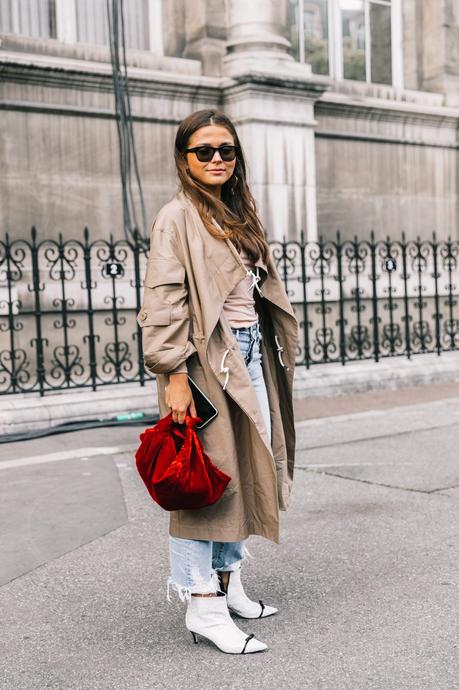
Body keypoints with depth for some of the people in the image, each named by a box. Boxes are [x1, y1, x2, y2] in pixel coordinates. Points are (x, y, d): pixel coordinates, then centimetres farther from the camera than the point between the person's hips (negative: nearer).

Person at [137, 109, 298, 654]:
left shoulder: (238, 215, 18)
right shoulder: (177, 217, -6)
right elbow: (164, 301, -14)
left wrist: (268, 354, 18)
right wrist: (175, 374, -20)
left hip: (250, 354, 8)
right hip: (207, 360, -8)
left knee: (250, 470, 10)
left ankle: (227, 582, 23)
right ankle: (202, 605, 3)